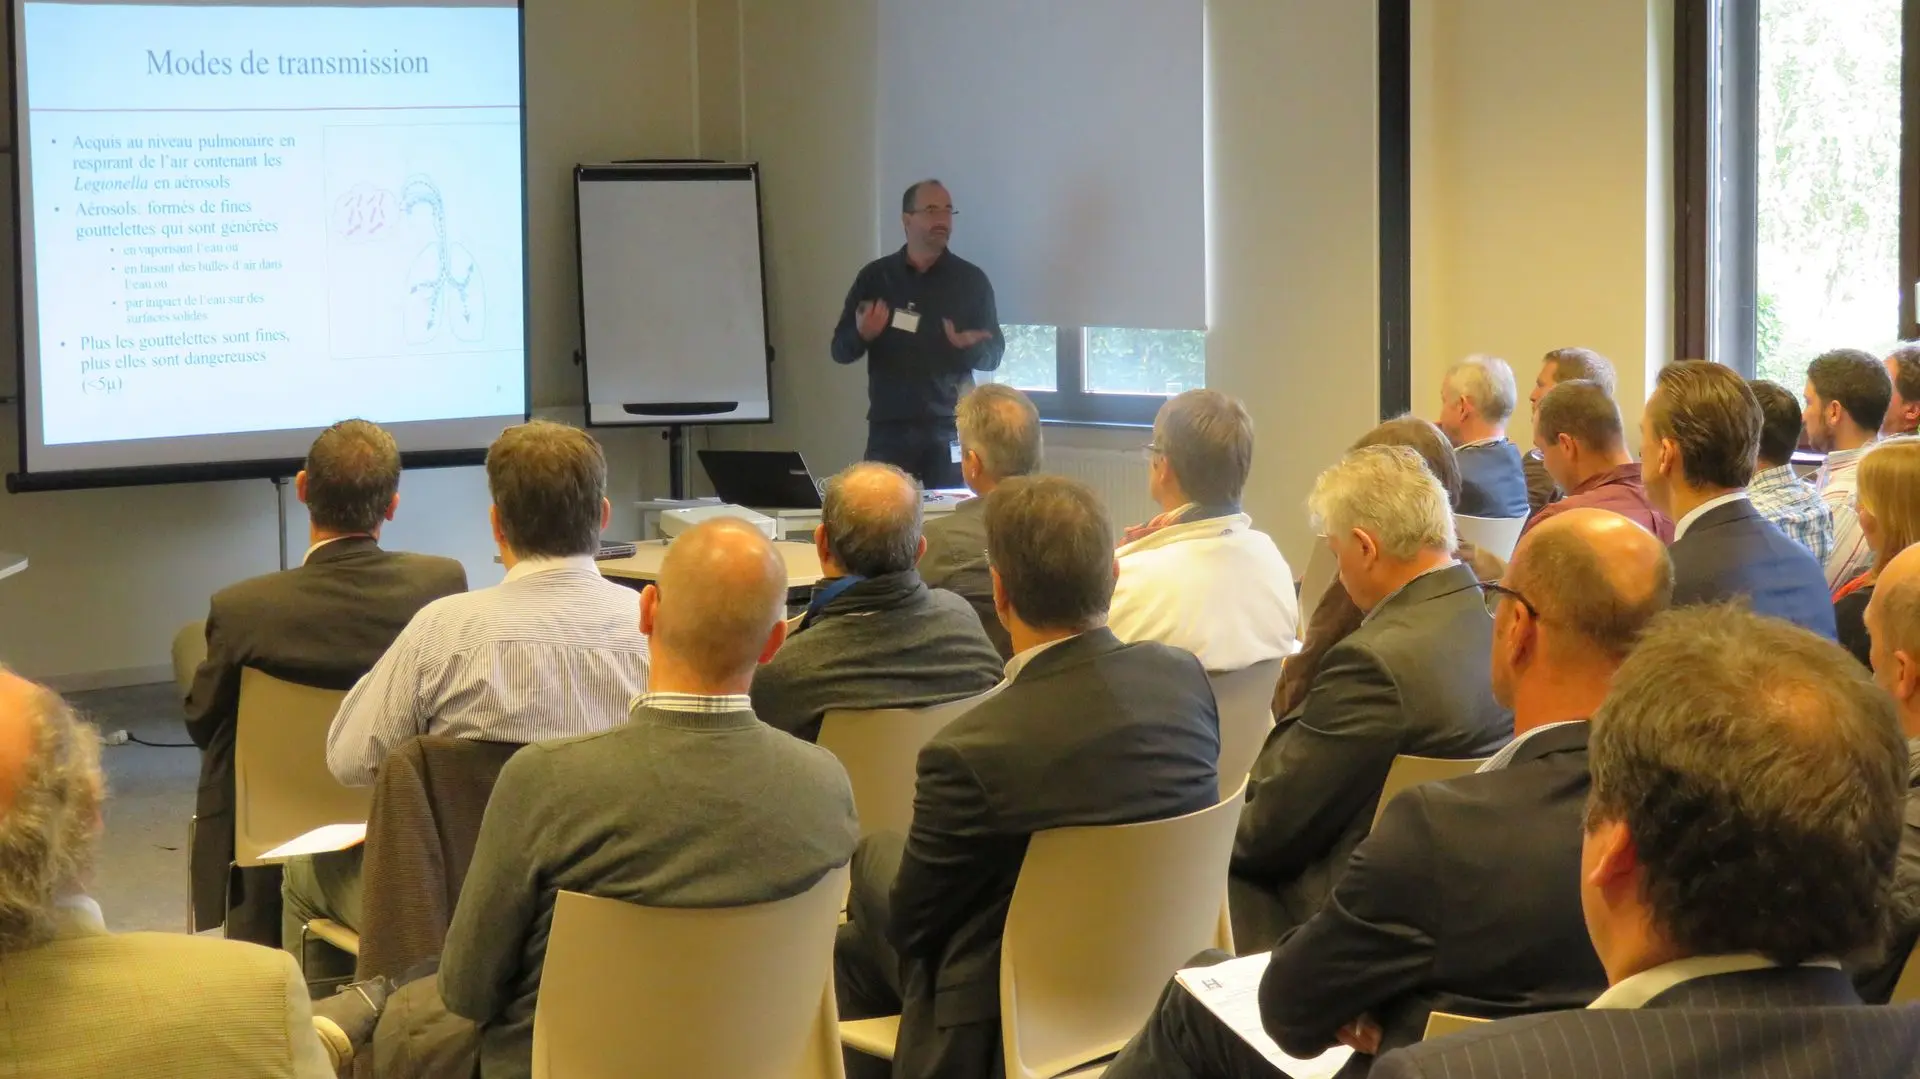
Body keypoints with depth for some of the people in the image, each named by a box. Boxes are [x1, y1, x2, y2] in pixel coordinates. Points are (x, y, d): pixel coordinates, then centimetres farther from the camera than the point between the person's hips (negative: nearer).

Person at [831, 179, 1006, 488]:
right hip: (889, 428, 0)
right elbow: (840, 350, 7)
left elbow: (993, 355, 6)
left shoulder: (971, 280, 5)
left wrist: (970, 347, -17)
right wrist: (862, 335, -15)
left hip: (949, 428, 0)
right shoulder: (875, 276, 6)